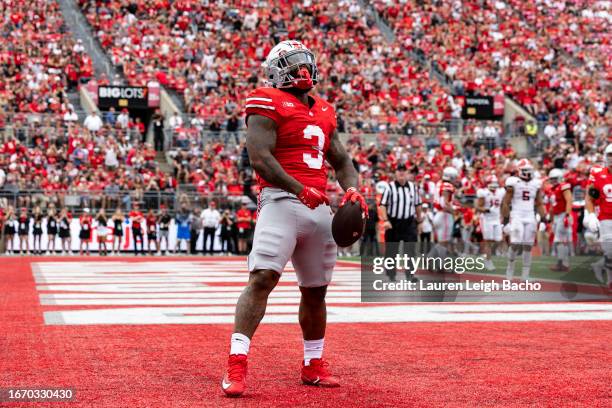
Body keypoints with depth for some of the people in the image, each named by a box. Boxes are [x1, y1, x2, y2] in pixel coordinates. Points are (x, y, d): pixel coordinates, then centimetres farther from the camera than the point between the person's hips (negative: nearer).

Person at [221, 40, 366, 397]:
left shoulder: (324, 111, 20)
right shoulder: (269, 104, -3)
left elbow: (341, 160, 25)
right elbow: (259, 157, -15)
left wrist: (352, 188, 4)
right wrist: (300, 189, -25)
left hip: (319, 207, 7)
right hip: (281, 201, -7)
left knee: (316, 289, 14)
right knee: (262, 277, -20)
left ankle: (314, 365, 28)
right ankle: (237, 363, -20)